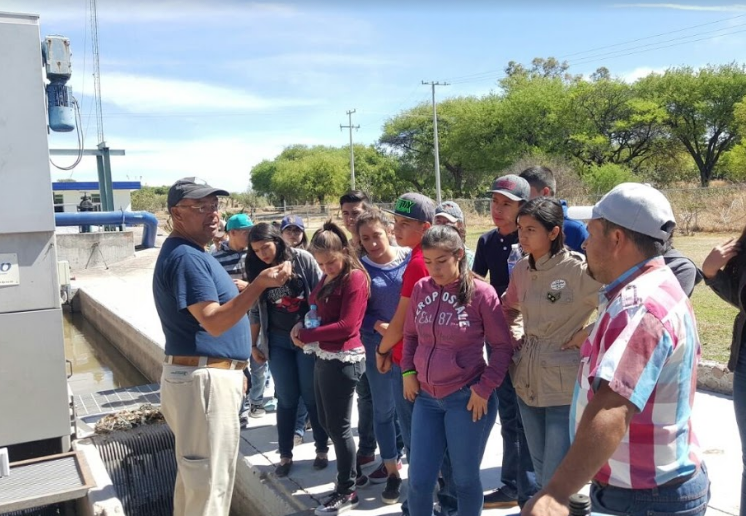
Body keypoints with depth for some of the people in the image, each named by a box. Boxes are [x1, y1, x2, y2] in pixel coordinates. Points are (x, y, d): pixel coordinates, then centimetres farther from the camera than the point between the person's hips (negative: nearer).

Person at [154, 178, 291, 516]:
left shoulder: (193, 254, 15)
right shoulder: (185, 257, -19)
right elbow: (214, 321, -26)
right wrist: (259, 284, -31)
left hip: (207, 376, 11)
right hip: (203, 379, -11)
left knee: (196, 472, 22)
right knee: (209, 479, -2)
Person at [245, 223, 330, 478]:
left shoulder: (302, 259, -9)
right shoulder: (256, 271, 2)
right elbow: (255, 310, 8)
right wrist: (253, 344, 10)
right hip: (277, 341, 2)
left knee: (312, 396, 6)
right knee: (286, 398, 6)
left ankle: (322, 449, 21)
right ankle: (285, 455, 18)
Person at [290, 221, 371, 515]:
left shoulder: (355, 278, -15)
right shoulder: (328, 278, 13)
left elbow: (347, 326, -21)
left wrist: (306, 335, -17)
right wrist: (303, 327, -2)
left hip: (343, 359, -9)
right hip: (324, 357, 9)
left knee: (339, 426, 2)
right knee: (327, 422, 18)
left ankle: (347, 491, 18)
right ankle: (353, 473, 35)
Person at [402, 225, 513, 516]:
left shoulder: (481, 292, -12)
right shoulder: (421, 289, 0)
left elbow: (502, 346, -7)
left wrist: (485, 388, -12)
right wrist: (408, 372, 3)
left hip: (467, 398, -4)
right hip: (426, 397, 4)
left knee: (465, 478, 12)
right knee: (418, 480, 10)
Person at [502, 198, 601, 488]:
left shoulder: (578, 269, -16)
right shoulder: (522, 269, 5)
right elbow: (509, 308, 23)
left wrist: (588, 334, -15)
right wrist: (516, 337, 8)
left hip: (565, 386, -7)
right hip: (528, 382, 7)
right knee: (542, 474, 20)